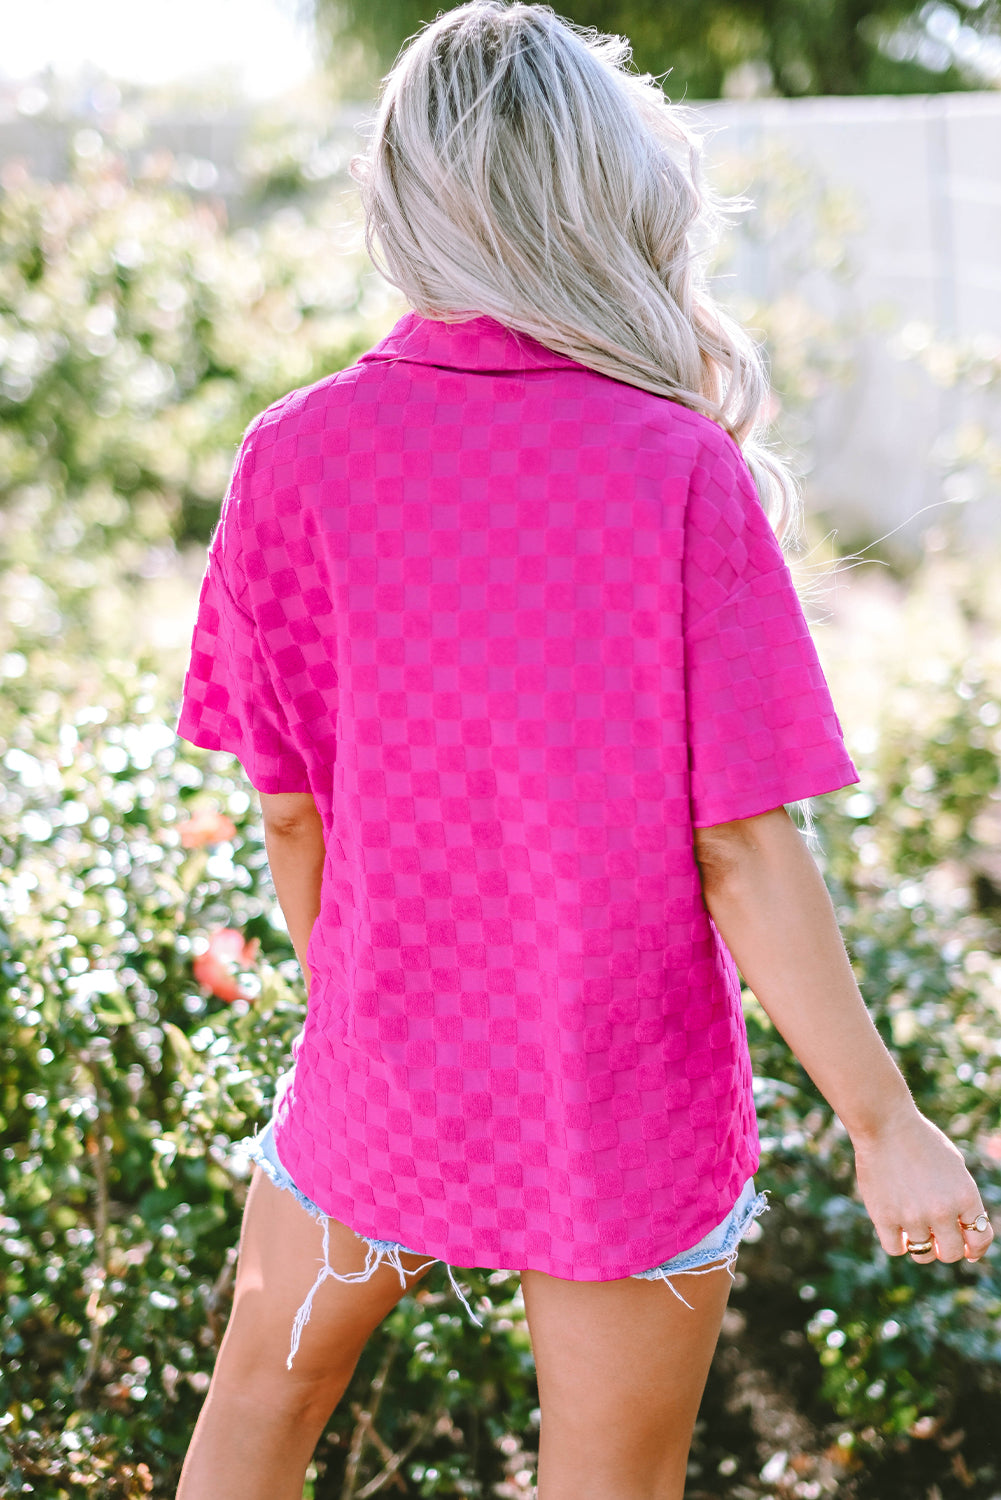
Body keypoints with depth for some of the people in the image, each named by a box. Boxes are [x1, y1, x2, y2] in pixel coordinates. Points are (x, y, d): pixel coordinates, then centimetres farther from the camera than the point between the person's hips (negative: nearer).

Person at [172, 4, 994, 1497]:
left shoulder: (294, 457, -11)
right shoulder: (680, 475, -18)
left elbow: (287, 809, -3)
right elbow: (744, 854, -17)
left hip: (382, 1078, 2)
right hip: (631, 1098, -2)